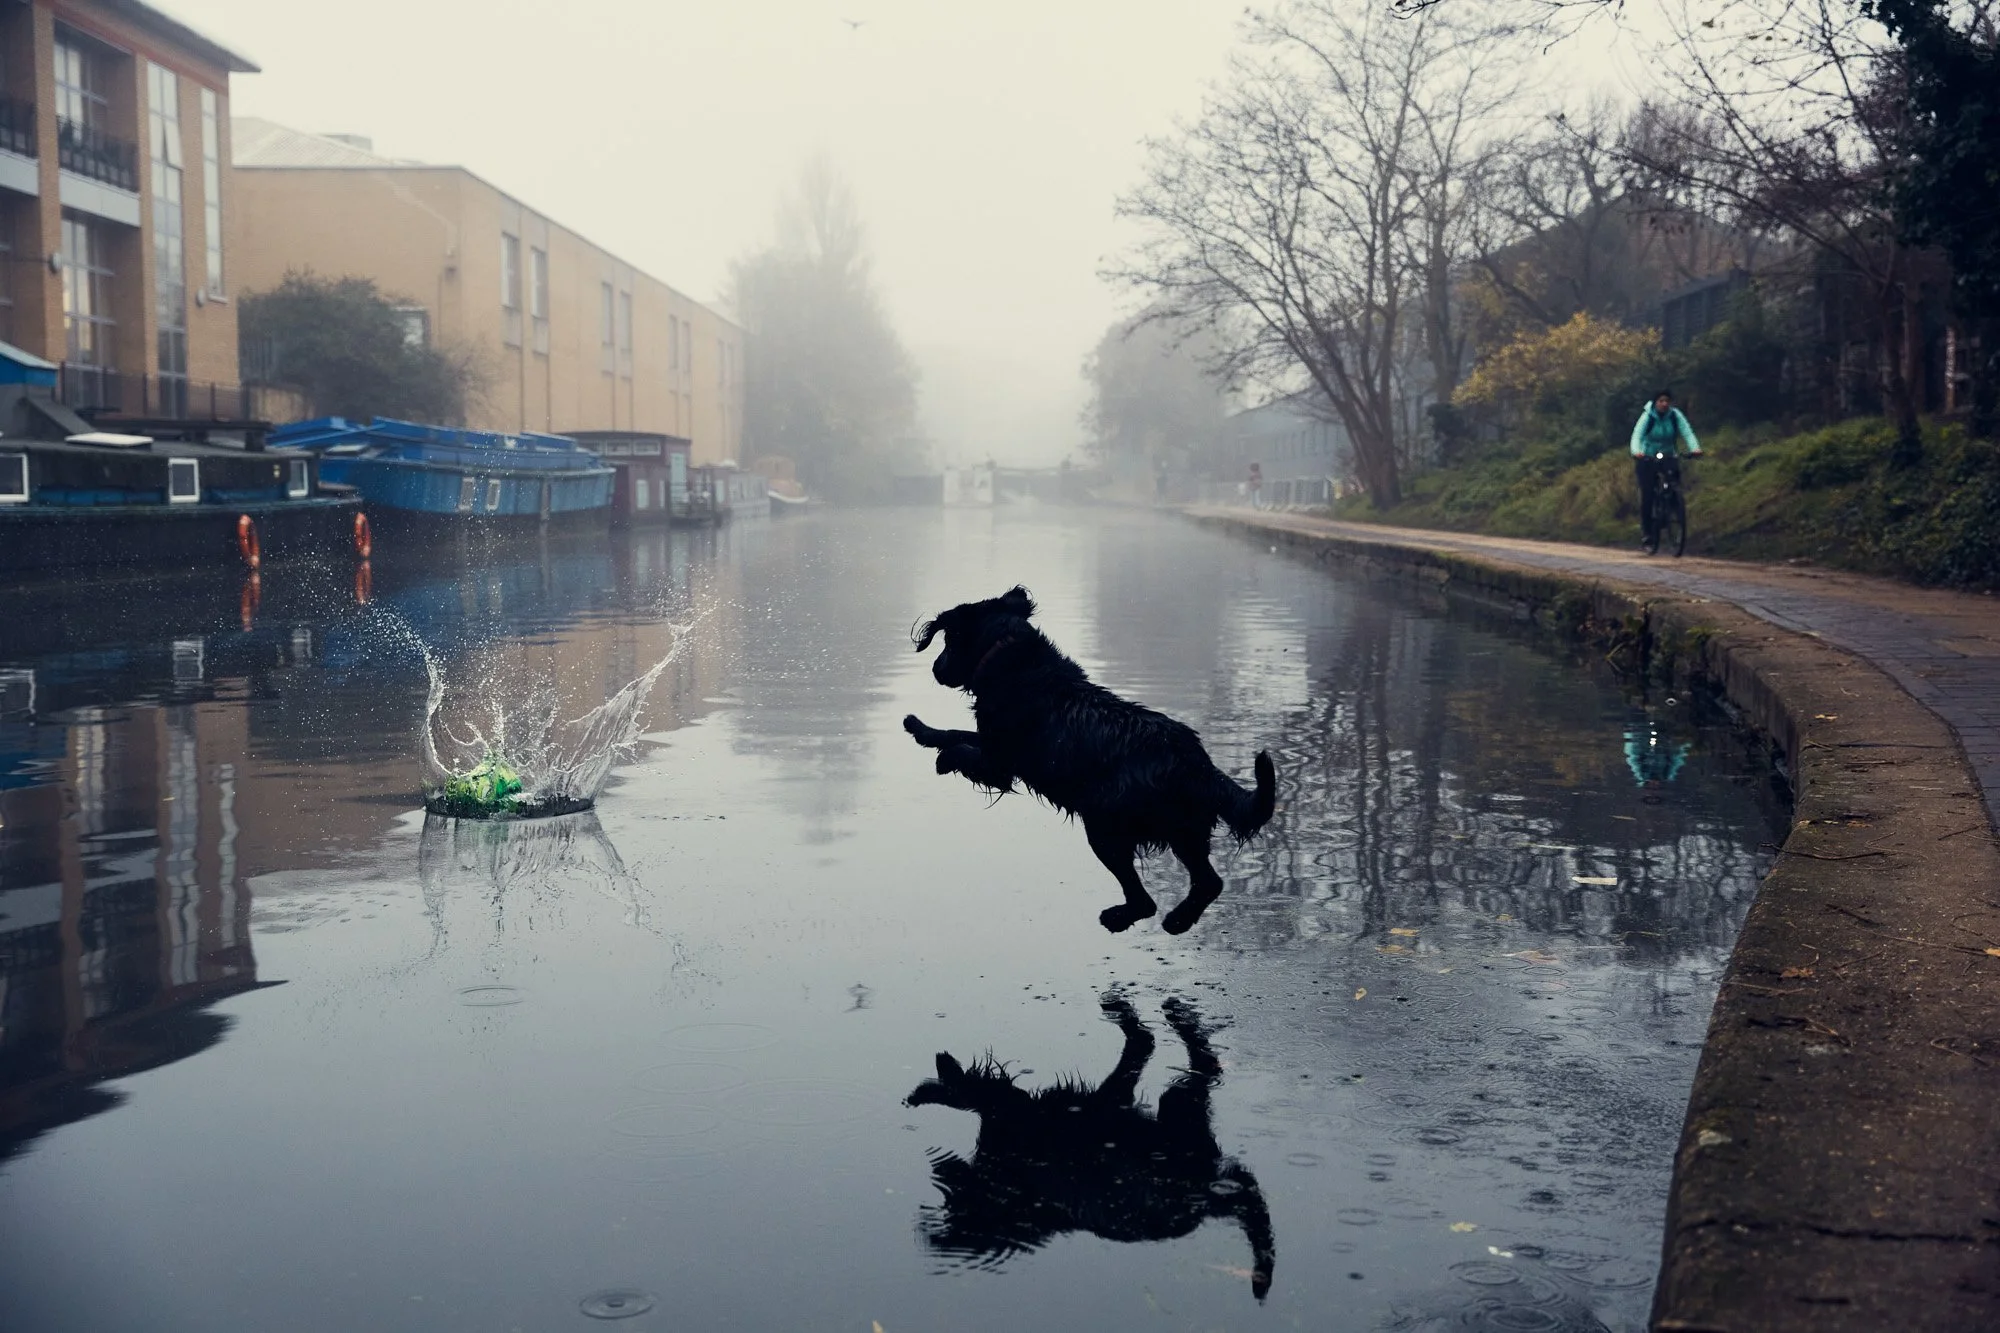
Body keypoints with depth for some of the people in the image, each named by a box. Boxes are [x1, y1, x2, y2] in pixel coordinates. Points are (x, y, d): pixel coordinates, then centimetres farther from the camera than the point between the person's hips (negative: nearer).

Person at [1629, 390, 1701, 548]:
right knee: (1647, 494, -12)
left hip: (1669, 456, 2)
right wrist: (1636, 452, -48)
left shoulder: (1676, 415, -9)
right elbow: (1637, 435, -28)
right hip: (1647, 458, -2)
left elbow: (1687, 432, -20)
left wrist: (1695, 448, -40)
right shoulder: (1647, 416, -15)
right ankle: (1645, 531, -2)